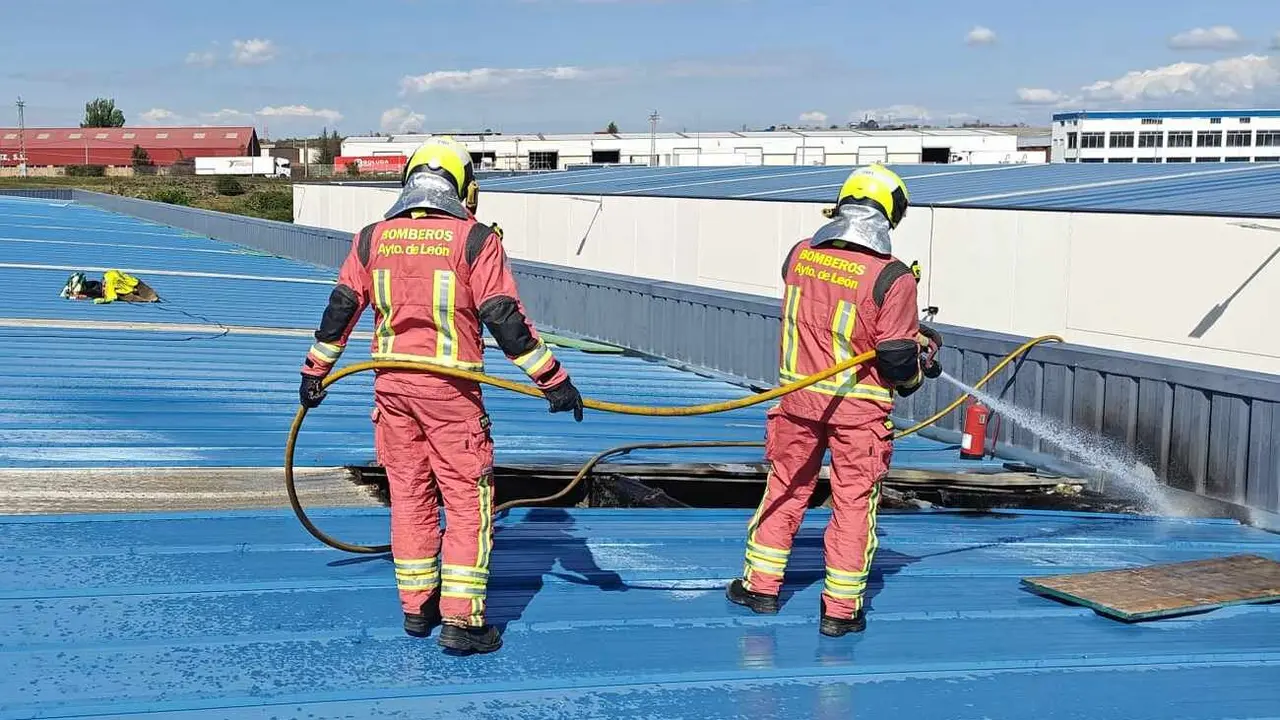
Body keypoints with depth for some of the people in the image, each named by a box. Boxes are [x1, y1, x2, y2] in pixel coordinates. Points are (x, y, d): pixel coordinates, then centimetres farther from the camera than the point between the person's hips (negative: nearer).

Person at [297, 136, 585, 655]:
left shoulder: (372, 238, 6)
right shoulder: (475, 240, -7)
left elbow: (340, 307, 10)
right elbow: (504, 318, -10)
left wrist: (315, 370, 21)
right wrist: (553, 379, -6)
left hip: (392, 384, 5)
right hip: (450, 388, -4)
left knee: (410, 494, 15)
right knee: (468, 499, 2)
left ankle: (416, 607, 23)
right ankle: (459, 619, -1)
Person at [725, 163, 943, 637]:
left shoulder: (799, 256, -2)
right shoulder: (892, 277, -17)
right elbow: (896, 357, -16)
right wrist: (918, 370, 9)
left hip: (799, 396, 4)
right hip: (859, 407, -4)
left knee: (785, 487, 19)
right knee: (853, 501, 8)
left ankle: (761, 584, 27)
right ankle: (840, 610, 13)